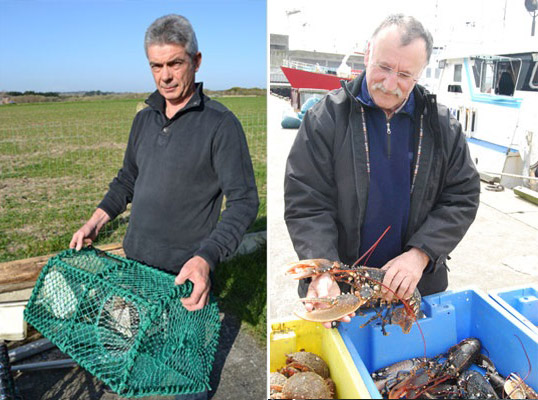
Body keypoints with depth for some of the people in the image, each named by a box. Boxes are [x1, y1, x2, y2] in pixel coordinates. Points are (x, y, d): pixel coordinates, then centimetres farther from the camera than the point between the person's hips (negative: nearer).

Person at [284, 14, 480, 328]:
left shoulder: (442, 125, -2)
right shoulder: (327, 118, -11)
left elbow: (462, 198, -1)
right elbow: (305, 203, -15)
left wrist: (420, 254, -15)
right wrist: (322, 272, -27)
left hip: (419, 284, 3)